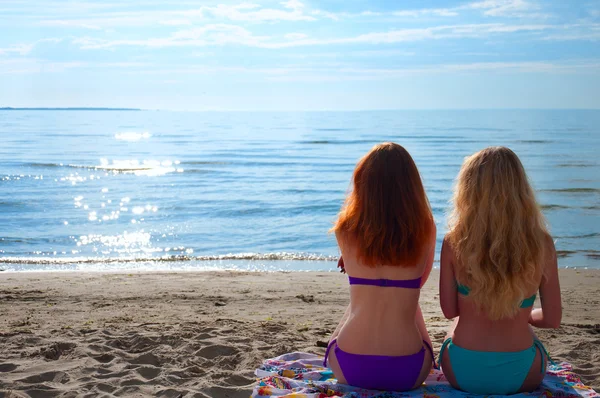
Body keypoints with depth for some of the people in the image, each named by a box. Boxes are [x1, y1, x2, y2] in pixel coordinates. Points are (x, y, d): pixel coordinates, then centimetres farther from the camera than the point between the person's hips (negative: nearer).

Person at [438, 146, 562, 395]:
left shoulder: (454, 243, -14)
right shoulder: (542, 244, -13)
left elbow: (450, 311, -4)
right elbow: (552, 319, -5)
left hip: (461, 372, 0)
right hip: (519, 376, 0)